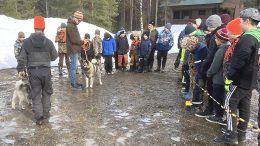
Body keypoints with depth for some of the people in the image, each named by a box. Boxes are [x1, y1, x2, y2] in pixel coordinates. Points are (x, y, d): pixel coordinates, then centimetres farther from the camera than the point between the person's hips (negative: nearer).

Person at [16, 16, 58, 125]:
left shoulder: (27, 42, -6)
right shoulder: (48, 42, -5)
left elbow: (22, 58, -3)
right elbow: (54, 56, 4)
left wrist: (20, 69, 10)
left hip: (33, 71, 0)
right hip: (46, 71, 0)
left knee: (36, 94, 8)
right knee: (46, 92, 17)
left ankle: (39, 117, 8)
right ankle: (46, 113, 26)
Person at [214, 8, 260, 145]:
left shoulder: (247, 39, -20)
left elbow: (239, 61, -25)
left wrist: (229, 77, -19)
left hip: (241, 79, -9)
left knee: (230, 104, -3)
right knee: (244, 105, 14)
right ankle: (241, 134, 24)